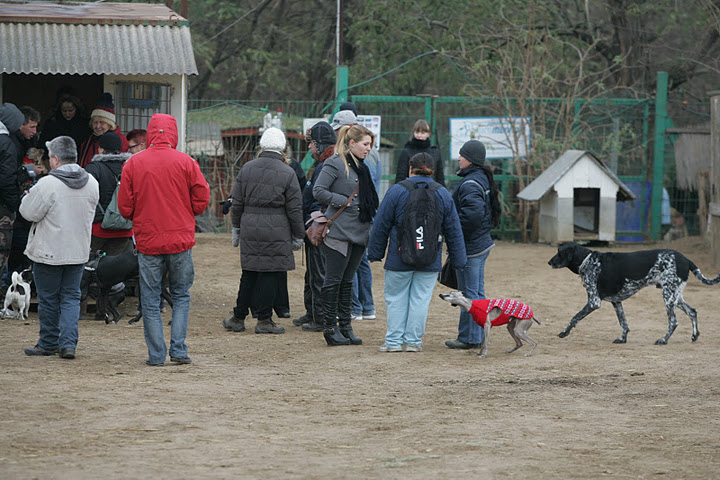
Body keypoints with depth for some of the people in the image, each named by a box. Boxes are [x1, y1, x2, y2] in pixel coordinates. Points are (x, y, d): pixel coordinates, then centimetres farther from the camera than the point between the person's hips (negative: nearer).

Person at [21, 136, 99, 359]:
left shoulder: (48, 184, -20)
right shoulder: (91, 183, 1)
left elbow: (30, 212, -15)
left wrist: (28, 197, 7)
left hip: (49, 252, -5)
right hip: (79, 251, 5)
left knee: (48, 298, 8)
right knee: (71, 296, 10)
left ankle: (49, 343, 19)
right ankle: (68, 343, 0)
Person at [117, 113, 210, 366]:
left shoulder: (133, 163, -3)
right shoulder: (185, 162, -5)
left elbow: (124, 206, 0)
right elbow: (202, 199, -2)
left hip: (147, 241, 0)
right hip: (181, 241, 0)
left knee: (150, 300, 7)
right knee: (181, 295, 14)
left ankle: (156, 354, 6)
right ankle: (178, 349, 5)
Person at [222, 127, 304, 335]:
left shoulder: (247, 168, 4)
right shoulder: (287, 173, -6)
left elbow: (237, 203, 8)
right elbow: (295, 209, -4)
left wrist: (236, 228, 19)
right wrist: (298, 235, 6)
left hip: (249, 230, 4)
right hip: (276, 232, -4)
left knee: (249, 273, 13)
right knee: (271, 274, 2)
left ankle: (238, 318, 17)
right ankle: (264, 320, 5)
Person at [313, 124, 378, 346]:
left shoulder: (360, 167, 17)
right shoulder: (335, 164, -9)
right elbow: (318, 191, -16)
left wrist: (368, 229, 16)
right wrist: (344, 202, -16)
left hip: (358, 233, 8)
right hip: (339, 232, -8)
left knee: (347, 281, 11)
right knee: (334, 280, -3)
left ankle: (345, 326, 15)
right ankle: (330, 328, 2)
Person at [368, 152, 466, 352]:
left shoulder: (396, 191, -5)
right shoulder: (443, 195, 3)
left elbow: (381, 225, -1)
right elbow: (453, 231, 8)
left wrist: (375, 253, 9)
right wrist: (458, 259, 15)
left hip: (399, 260, -2)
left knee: (395, 298, 7)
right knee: (420, 299, 7)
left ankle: (394, 341, 6)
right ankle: (413, 341, 8)